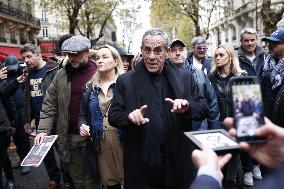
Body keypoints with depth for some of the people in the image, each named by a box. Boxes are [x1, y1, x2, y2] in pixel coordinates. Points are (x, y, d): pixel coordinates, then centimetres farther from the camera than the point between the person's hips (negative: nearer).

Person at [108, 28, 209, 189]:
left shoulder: (185, 78, 3)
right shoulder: (125, 81, 0)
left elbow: (204, 109, 3)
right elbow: (113, 116, 0)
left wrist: (188, 107, -18)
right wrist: (129, 116, -22)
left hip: (178, 162, 1)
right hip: (140, 165, -1)